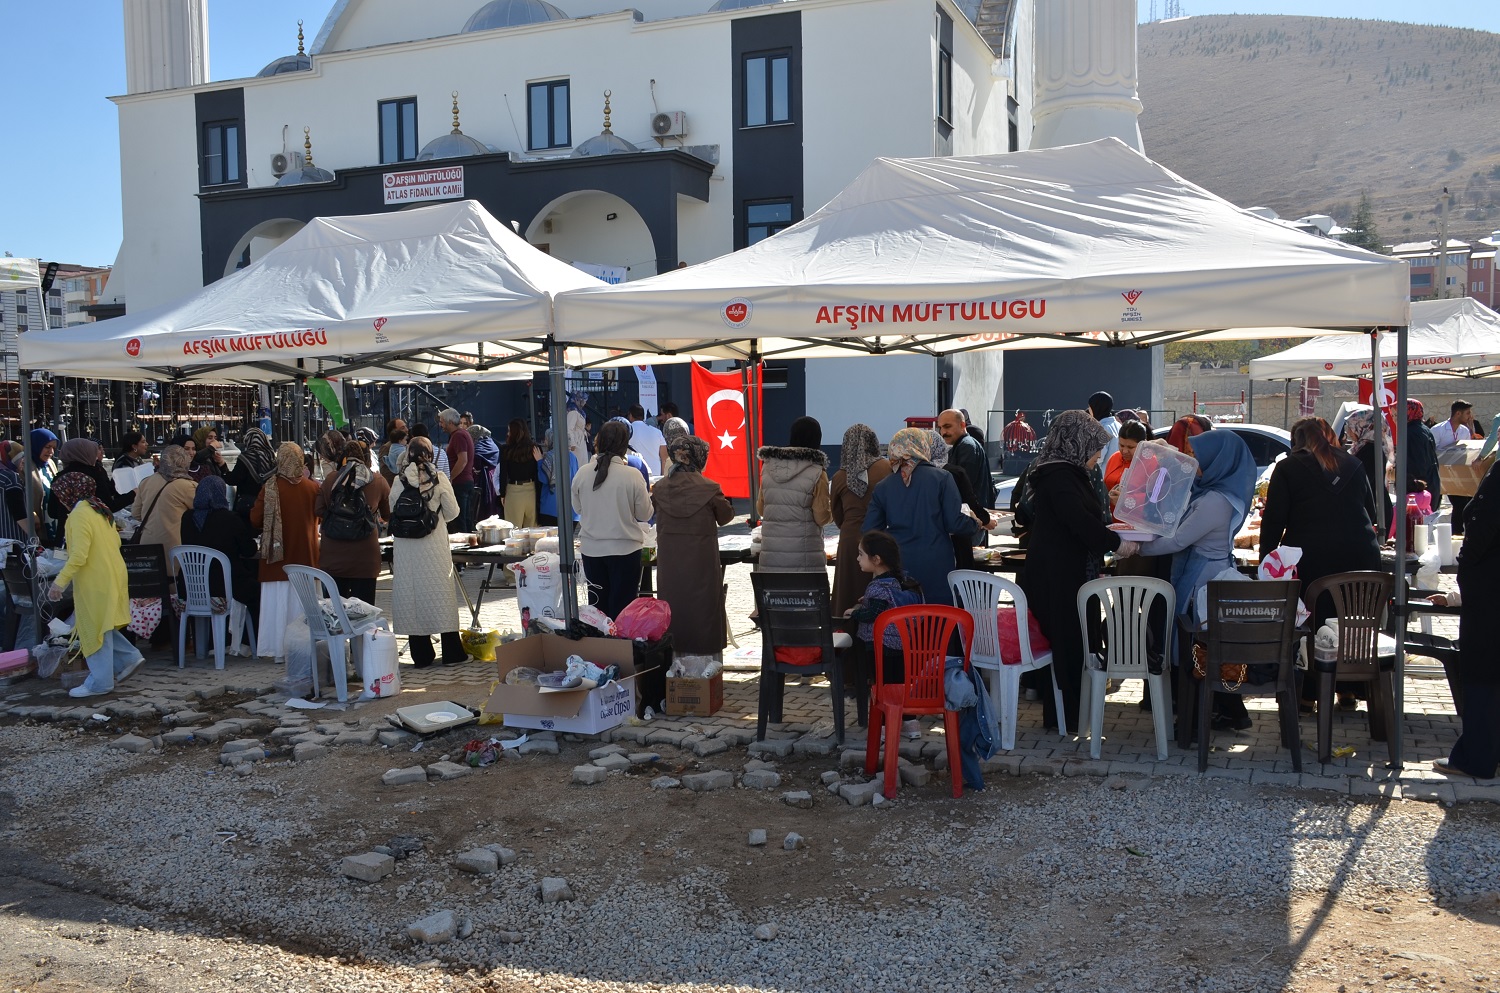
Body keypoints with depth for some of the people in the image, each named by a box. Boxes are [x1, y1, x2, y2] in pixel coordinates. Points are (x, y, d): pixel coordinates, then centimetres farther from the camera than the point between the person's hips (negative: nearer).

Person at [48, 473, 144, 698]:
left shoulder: (79, 515, -18)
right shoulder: (100, 511, 10)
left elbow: (78, 555, -24)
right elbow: (116, 541, 16)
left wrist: (60, 581, -22)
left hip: (95, 581, -9)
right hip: (111, 576, 9)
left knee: (95, 630, 0)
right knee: (100, 627, 19)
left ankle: (100, 682, 6)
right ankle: (129, 657, 16)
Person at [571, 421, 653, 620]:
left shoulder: (582, 473, -6)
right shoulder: (632, 476, -15)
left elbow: (577, 508, 8)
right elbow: (644, 514, -6)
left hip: (591, 549, 3)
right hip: (624, 548, -3)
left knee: (597, 606, 14)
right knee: (622, 608, 7)